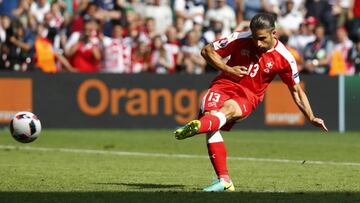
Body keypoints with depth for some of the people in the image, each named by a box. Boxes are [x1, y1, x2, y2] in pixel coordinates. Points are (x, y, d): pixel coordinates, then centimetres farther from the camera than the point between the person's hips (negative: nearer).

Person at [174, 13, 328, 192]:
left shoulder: (284, 59, -4)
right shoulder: (240, 39, -5)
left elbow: (296, 91, 8)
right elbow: (207, 51, 5)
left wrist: (311, 118, 6)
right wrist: (227, 69, -8)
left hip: (248, 96, -1)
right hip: (225, 84, 1)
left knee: (227, 110, -35)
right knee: (210, 116, -27)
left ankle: (196, 127, -71)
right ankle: (224, 180, -26)